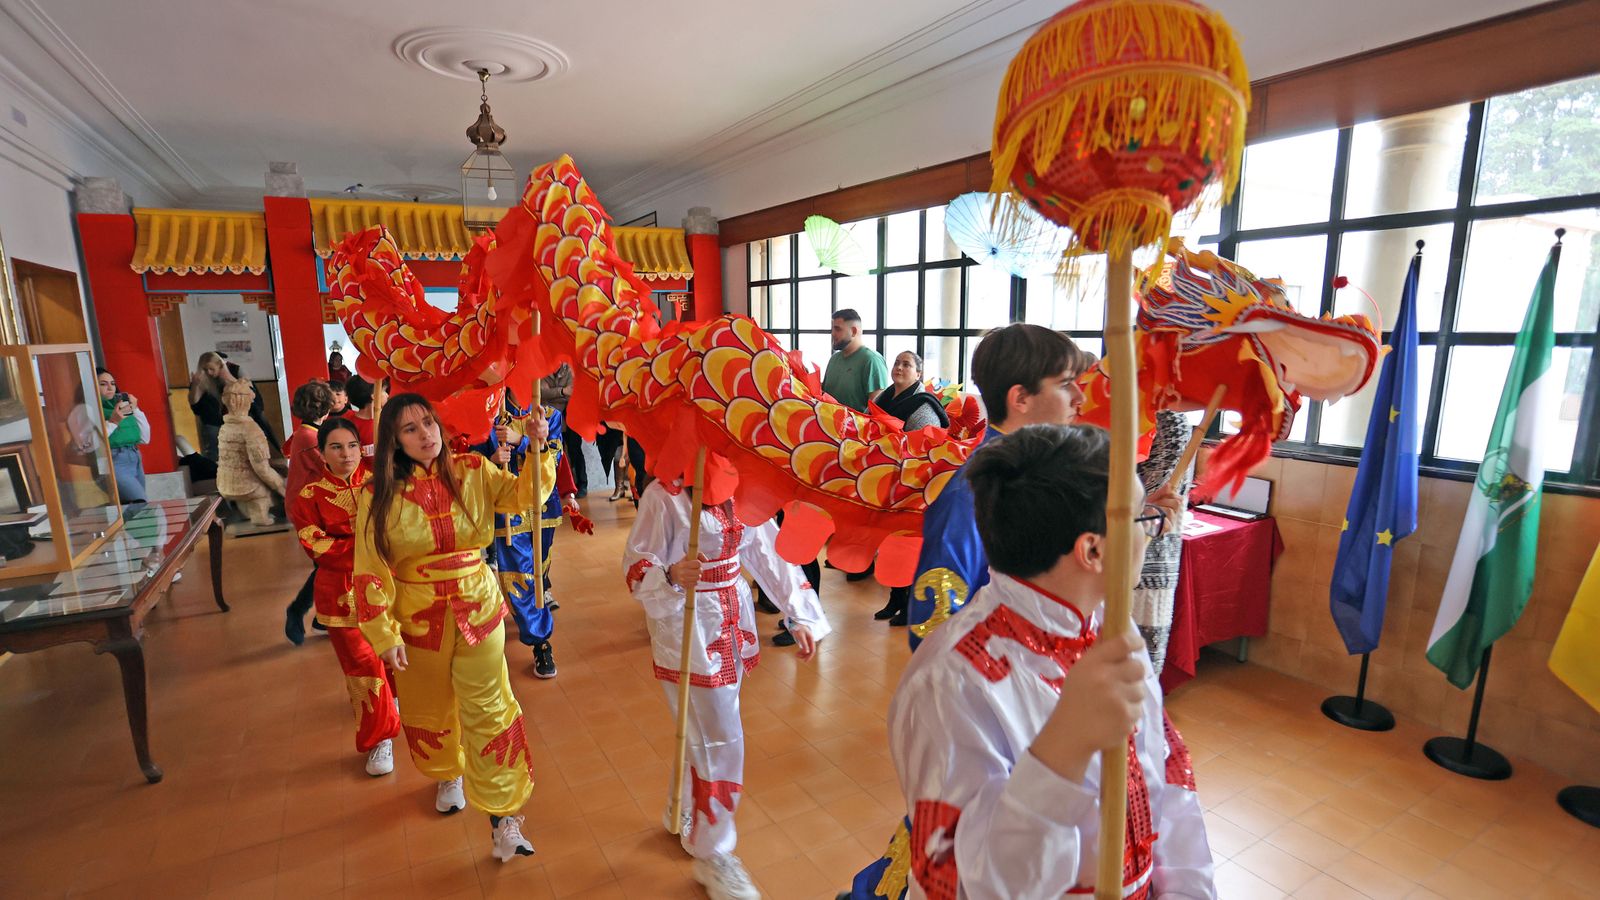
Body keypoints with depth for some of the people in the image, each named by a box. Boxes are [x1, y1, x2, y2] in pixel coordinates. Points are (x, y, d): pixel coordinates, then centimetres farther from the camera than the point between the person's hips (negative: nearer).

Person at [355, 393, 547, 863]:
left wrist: (537, 449, -30)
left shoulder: (472, 472, -7)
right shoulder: (380, 495, -10)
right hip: (418, 622, 1)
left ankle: (503, 816, 15)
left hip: (479, 612, 0)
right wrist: (384, 635, -7)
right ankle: (448, 775, 51)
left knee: (489, 713, 3)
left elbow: (523, 495, -16)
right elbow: (371, 572, -7)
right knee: (431, 711, 22)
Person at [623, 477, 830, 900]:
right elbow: (636, 567, -16)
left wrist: (800, 615, 4)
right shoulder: (663, 496, -17)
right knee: (719, 742, 2)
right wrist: (671, 576, -38)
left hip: (733, 624, 6)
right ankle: (710, 854, 25)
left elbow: (769, 552, 3)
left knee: (706, 733, 20)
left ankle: (683, 815, 47)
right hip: (686, 629, -6)